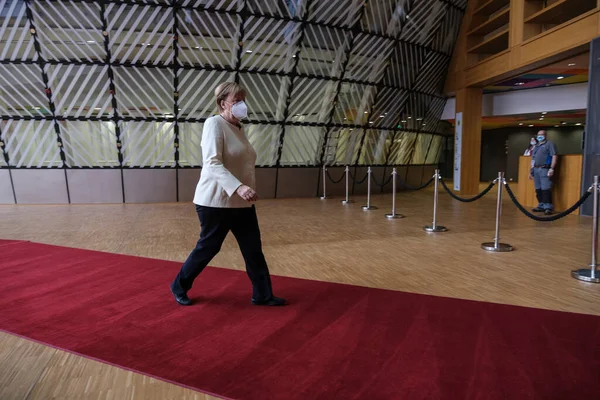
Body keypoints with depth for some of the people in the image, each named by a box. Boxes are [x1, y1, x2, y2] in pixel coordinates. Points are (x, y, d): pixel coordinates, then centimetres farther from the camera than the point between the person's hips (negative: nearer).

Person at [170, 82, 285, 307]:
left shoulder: (238, 128, 12)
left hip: (241, 203, 8)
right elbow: (212, 163, -25)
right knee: (208, 247, 6)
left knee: (253, 248, 8)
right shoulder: (214, 123, -13)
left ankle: (262, 295, 20)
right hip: (216, 202, -8)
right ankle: (179, 287, 28)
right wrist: (239, 187, -36)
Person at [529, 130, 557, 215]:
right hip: (536, 169, 7)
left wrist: (551, 169, -17)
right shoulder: (536, 146, 23)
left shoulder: (549, 144, 1)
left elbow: (554, 156, -9)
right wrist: (531, 171, 21)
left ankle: (548, 207, -11)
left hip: (544, 169, -7)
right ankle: (541, 206, 14)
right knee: (538, 189, 7)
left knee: (546, 189, -12)